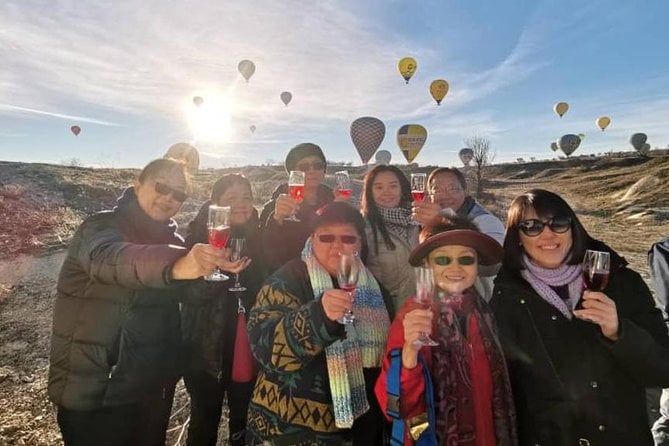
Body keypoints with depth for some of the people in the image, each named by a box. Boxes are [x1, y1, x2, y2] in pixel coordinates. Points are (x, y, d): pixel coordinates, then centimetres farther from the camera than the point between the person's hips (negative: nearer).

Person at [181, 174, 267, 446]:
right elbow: (190, 294, -13)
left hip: (249, 351, 3)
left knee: (245, 423, 12)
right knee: (205, 422, 9)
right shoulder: (201, 238, -5)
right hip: (207, 351, -2)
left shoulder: (258, 240, 3)